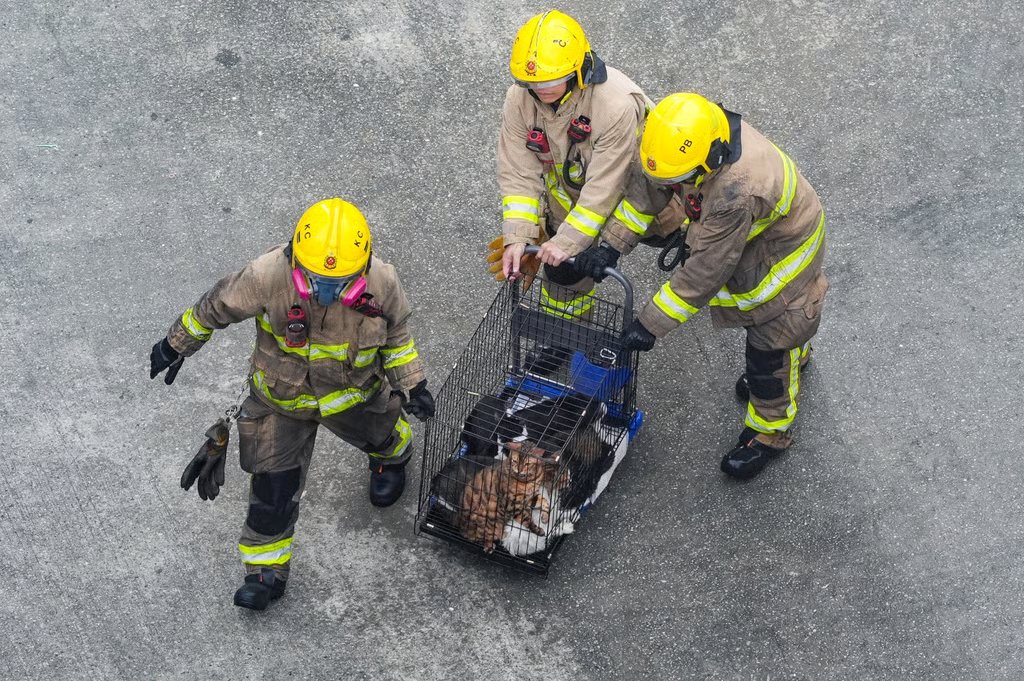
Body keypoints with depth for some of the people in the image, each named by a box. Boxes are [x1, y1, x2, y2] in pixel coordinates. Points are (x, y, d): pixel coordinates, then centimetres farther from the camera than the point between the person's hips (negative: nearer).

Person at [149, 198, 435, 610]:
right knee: (273, 484, 3)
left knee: (380, 434, 25)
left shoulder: (382, 283, -27)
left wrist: (412, 384, -4)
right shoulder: (268, 276, -34)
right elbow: (216, 307, -14)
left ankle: (391, 457, 64)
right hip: (281, 397, -1)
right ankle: (266, 571, 23)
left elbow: (396, 331, -4)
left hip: (353, 391, 1)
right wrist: (176, 346, 0)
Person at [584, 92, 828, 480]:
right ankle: (794, 353, 63)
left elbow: (706, 270, -41)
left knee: (769, 344, 5)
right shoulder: (684, 134, -26)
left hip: (784, 245, -8)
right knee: (756, 306, 32)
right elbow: (646, 186, -10)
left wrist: (651, 324, -35)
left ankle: (770, 433, 29)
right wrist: (612, 243, -18)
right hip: (747, 233, 8)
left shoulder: (737, 191, -48)